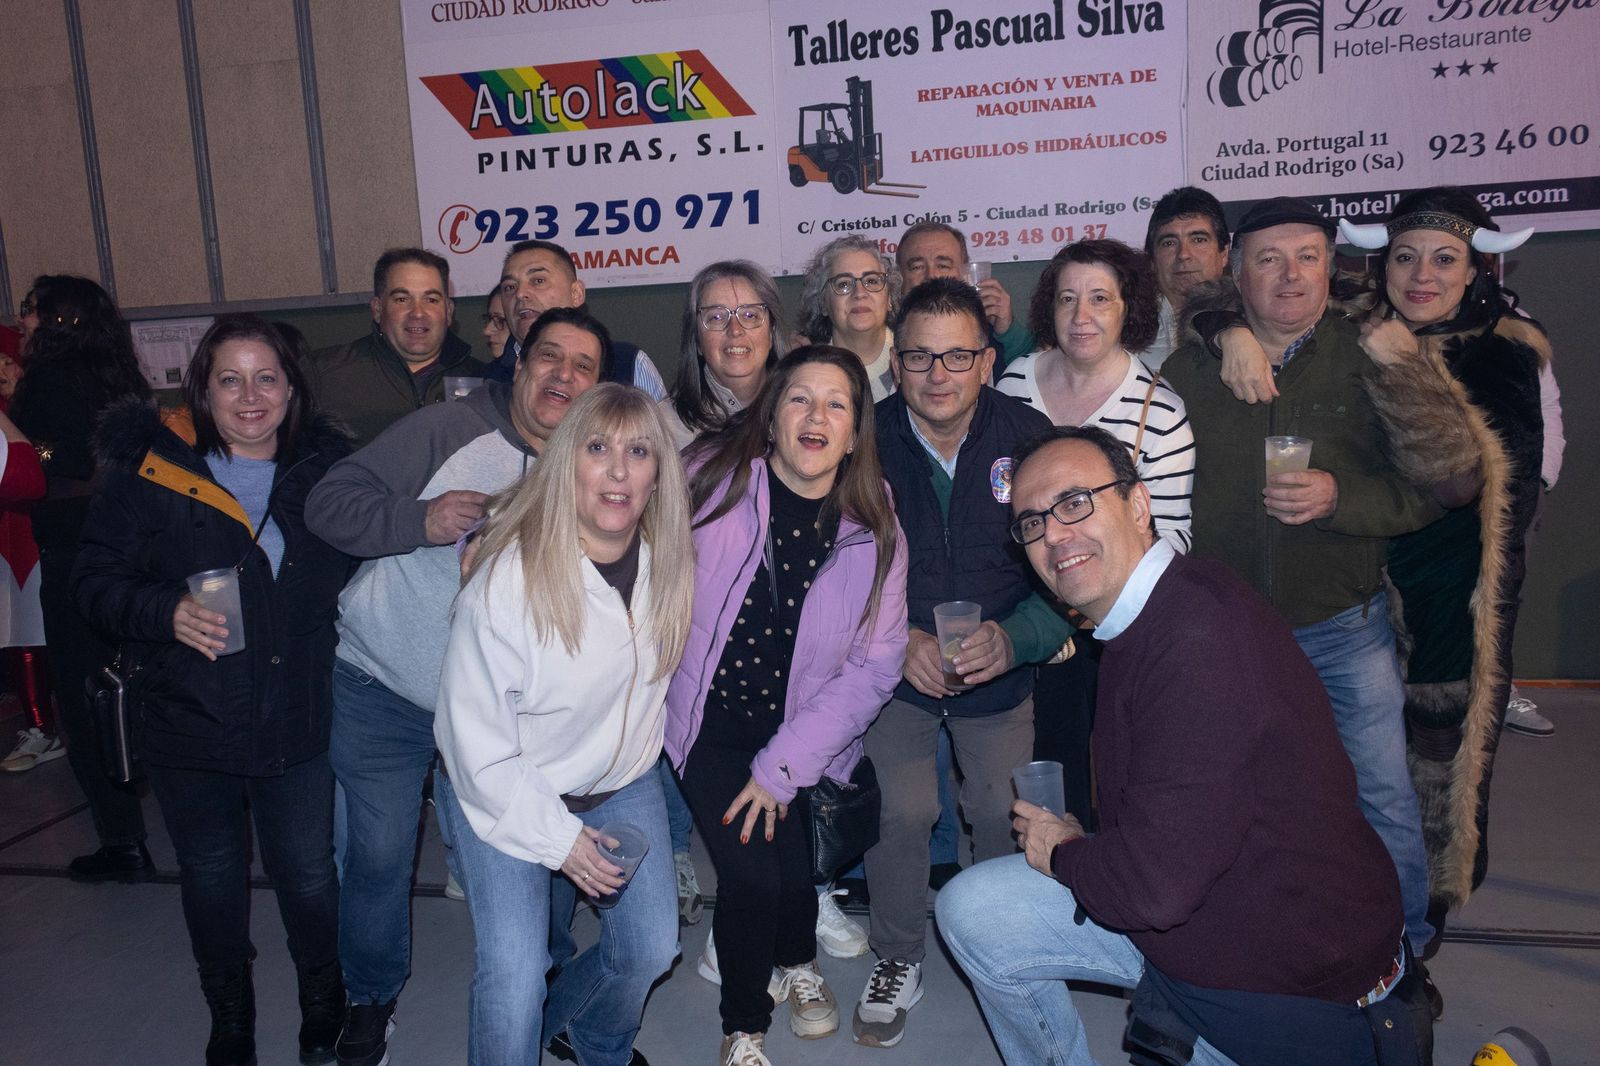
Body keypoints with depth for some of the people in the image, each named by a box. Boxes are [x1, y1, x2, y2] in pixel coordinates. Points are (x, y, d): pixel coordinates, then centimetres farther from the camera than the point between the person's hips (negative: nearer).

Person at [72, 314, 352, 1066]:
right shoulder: (147, 470, -6)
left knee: (309, 876, 9)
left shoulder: (326, 469, 0)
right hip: (188, 727, 0)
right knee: (211, 880, 18)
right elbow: (97, 580, -6)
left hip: (299, 722, 0)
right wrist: (167, 612, -24)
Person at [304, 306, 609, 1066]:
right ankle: (372, 997, 34)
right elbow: (329, 503, -15)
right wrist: (420, 520, -29)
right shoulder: (448, 431, -13)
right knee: (378, 853, 7)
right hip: (384, 690, -2)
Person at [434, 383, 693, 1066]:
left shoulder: (667, 562, -12)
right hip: (504, 789, -4)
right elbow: (476, 741, -19)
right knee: (513, 972, -13)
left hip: (623, 779, 5)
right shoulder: (507, 580, -27)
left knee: (651, 947, 5)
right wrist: (558, 837, -16)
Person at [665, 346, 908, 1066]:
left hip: (800, 731, 2)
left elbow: (874, 665, -6)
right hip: (708, 722, -2)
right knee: (750, 875, -12)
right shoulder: (711, 479, -13)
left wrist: (784, 764, -10)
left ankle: (797, 962, 37)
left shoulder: (873, 534, -7)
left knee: (795, 871, -4)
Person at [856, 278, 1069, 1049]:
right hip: (892, 669, 0)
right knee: (897, 811, -10)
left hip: (1004, 671, 1)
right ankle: (898, 961, 19)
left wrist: (1015, 636, -26)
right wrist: (898, 638, -21)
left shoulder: (1029, 436, -12)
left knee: (1007, 813, -1)